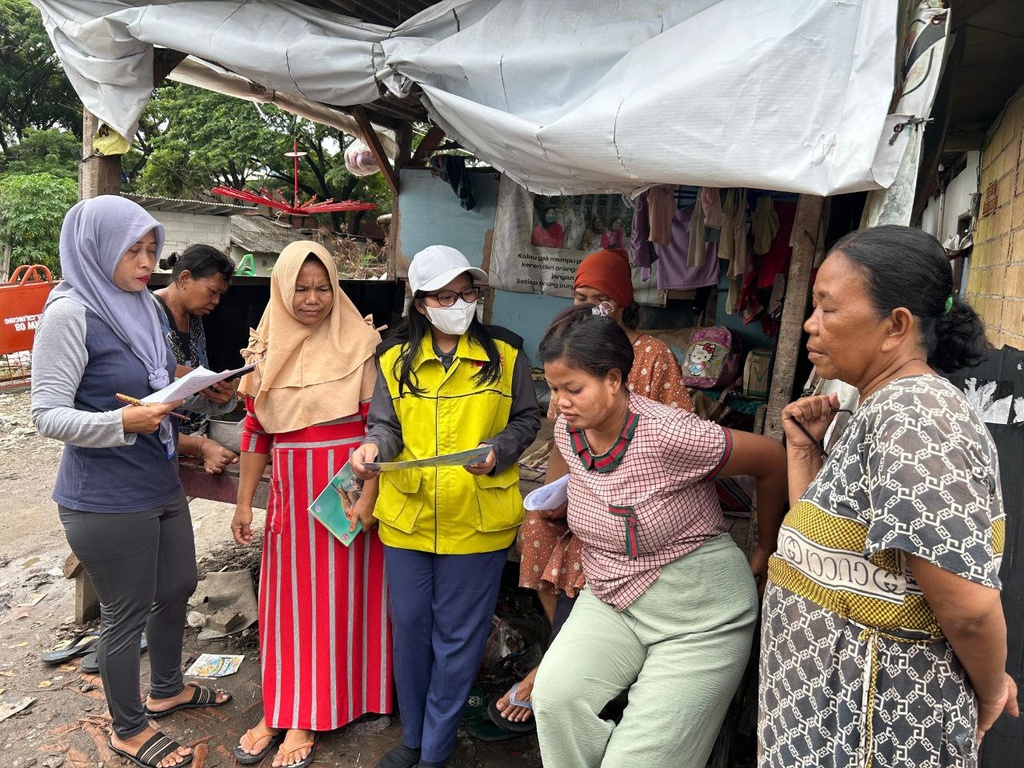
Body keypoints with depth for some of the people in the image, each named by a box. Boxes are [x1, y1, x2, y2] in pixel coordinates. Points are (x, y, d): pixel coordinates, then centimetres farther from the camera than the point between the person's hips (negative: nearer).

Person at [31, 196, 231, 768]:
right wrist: (122, 422, -32)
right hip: (107, 501, -8)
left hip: (162, 485, 8)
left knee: (178, 588, 22)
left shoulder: (145, 306, 7)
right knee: (127, 612, 8)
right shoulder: (70, 313, -16)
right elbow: (48, 414, -19)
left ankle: (168, 689, 46)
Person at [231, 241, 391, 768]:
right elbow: (256, 429, 10)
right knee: (285, 597, 11)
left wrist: (367, 499, -16)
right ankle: (279, 709, 28)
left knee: (336, 598, 5)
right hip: (290, 492, 4)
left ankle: (307, 719, 21)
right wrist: (244, 502, 10)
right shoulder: (268, 349, 6)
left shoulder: (359, 344, -7)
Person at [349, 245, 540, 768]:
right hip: (407, 519, 3)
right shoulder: (396, 360, 4)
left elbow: (526, 420, 4)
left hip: (477, 522, -2)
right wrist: (373, 447, -16)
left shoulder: (505, 354, -2)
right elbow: (385, 425, 6)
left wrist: (497, 451, -14)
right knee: (409, 627, 15)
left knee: (458, 637, 9)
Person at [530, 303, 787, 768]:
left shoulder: (669, 434, -26)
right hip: (610, 600, 5)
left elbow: (773, 462, -13)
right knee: (556, 695, -19)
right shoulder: (566, 431, -6)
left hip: (698, 615, -5)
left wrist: (764, 552, 0)